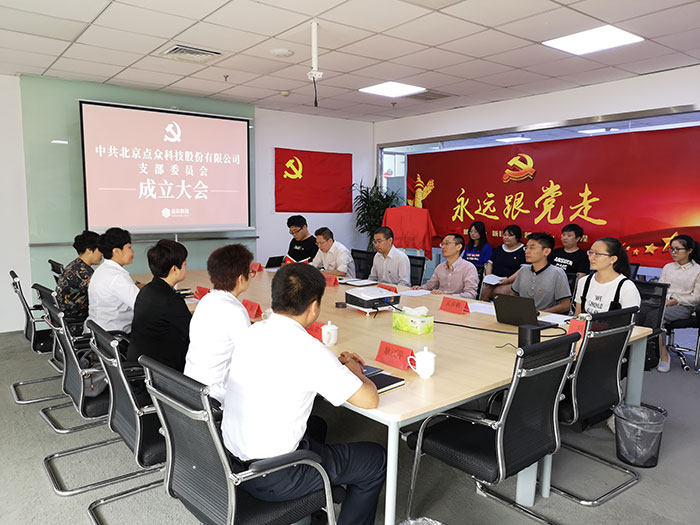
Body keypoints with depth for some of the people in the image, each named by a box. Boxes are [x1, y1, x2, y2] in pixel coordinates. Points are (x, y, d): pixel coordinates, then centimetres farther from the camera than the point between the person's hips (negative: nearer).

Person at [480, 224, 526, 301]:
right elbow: (490, 263, 22)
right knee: (484, 291, -25)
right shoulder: (499, 248, 22)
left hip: (511, 281, -5)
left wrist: (509, 280, -18)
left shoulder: (523, 250, 2)